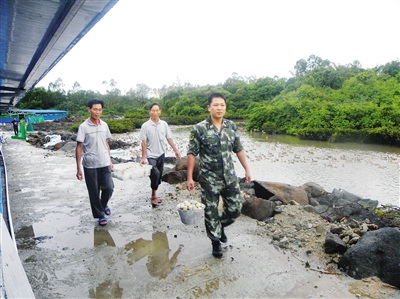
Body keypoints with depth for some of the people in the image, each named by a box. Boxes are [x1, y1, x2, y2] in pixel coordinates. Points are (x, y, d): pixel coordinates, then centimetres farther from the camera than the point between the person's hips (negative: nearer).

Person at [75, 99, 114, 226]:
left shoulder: (104, 125, 5)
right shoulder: (83, 126, -8)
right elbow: (79, 148, -7)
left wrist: (110, 161, 14)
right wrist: (78, 168, -10)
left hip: (104, 164, 3)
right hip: (90, 165, -3)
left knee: (109, 188, 0)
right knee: (94, 192, 7)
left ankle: (103, 205, 31)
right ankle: (100, 214, 24)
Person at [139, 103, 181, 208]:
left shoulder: (164, 124, -1)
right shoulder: (145, 126, -10)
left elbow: (169, 138, 2)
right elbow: (144, 142, -9)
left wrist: (176, 150, -3)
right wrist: (143, 157, -12)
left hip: (161, 154, 4)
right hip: (151, 155, -4)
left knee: (159, 175, 11)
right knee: (156, 173, -20)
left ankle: (154, 195, 27)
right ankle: (154, 196, -3)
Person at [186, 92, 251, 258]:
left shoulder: (232, 126, 1)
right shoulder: (199, 129, -12)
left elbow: (239, 149, 10)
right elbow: (192, 153, -8)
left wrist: (247, 169, 9)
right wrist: (189, 177, -10)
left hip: (230, 177, 4)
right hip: (209, 180, -4)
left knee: (235, 209, 12)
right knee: (211, 212, 9)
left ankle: (221, 226, 42)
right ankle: (216, 241, 32)